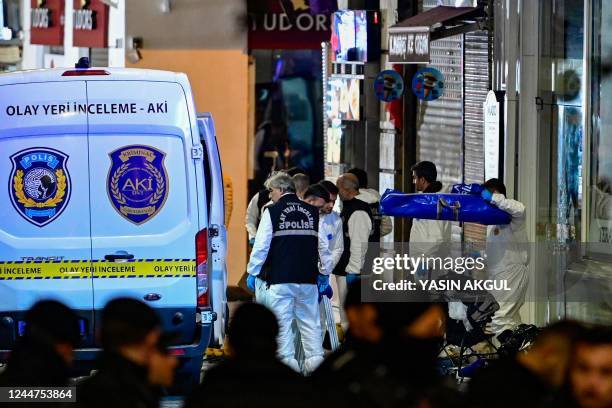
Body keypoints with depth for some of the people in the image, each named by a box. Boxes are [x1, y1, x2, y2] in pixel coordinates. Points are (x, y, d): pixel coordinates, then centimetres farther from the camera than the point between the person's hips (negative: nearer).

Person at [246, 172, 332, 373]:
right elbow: (323, 246, 13)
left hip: (280, 278, -4)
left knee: (282, 321, 0)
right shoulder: (312, 212, 9)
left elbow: (261, 246, -3)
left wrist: (252, 272, 8)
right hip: (308, 278, 4)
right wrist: (325, 272, 22)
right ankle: (315, 359, 7)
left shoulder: (272, 212, -4)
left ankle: (287, 360, -3)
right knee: (310, 321, 10)